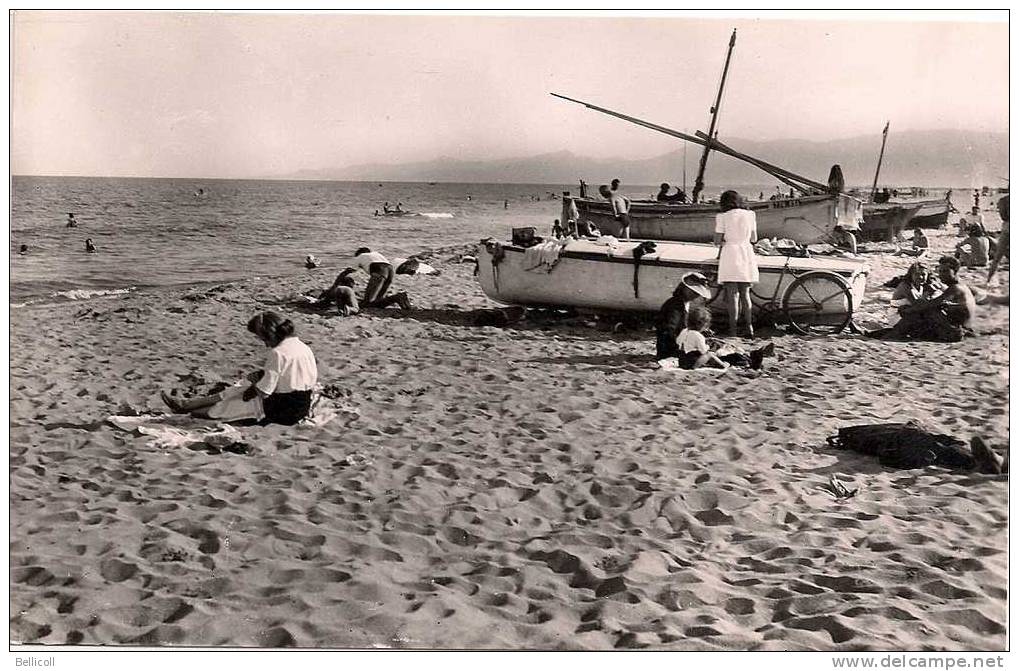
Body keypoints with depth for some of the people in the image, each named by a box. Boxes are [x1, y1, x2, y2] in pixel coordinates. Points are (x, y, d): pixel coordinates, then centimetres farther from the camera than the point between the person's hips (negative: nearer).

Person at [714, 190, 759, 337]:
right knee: (745, 294, 13)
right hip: (747, 254, 4)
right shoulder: (750, 214, 8)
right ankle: (749, 327, 9)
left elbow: (717, 241, -3)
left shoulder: (722, 217, -3)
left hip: (730, 254, -4)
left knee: (733, 294, -2)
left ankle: (733, 329, -3)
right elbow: (753, 239, 12)